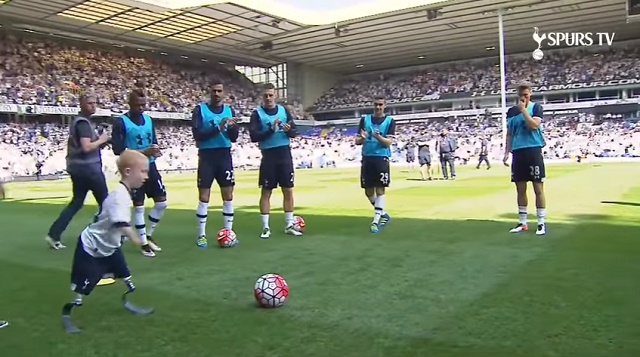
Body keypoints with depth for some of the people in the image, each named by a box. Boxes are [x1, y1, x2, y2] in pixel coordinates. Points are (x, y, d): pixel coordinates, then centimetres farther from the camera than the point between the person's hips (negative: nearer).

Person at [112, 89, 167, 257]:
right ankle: (144, 243, 14)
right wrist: (143, 152, -23)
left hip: (150, 166, 6)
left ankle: (149, 235, 26)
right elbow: (118, 149, -17)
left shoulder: (148, 119, 8)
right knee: (139, 206, 1)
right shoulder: (121, 122, -11)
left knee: (162, 202, 6)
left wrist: (155, 148, -8)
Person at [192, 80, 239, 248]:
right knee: (204, 198, -1)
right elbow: (197, 134, -12)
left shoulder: (229, 111, 9)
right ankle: (201, 235, 8)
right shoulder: (200, 110, -1)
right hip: (207, 156, -3)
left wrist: (232, 127, -17)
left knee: (228, 196, 5)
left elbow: (234, 138, 4)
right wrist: (218, 128, -22)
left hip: (224, 156, 3)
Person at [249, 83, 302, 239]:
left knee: (288, 190, 6)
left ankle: (289, 225, 16)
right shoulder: (257, 113, -3)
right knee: (266, 192, 2)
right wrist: (271, 130, -24)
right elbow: (253, 136, -13)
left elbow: (295, 132, 5)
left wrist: (288, 130, -17)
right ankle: (265, 227, 10)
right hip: (268, 156, -3)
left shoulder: (284, 110, 7)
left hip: (285, 154, 3)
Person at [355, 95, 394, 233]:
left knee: (380, 190, -6)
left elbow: (389, 142, -9)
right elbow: (357, 141, 6)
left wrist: (378, 137, -27)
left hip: (381, 158, -3)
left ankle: (375, 221, -1)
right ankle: (383, 214, 28)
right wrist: (362, 138, -16)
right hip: (367, 158, 4)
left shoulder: (390, 121, 1)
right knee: (368, 191, 8)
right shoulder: (364, 119, 9)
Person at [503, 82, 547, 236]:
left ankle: (541, 223, 4)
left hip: (533, 150, -4)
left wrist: (523, 109, -12)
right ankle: (522, 223, 16)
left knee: (538, 189, -2)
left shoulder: (536, 107, 1)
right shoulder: (511, 111, 13)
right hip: (518, 152, 5)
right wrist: (506, 152, 9)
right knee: (520, 189, 8)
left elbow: (534, 125, -16)